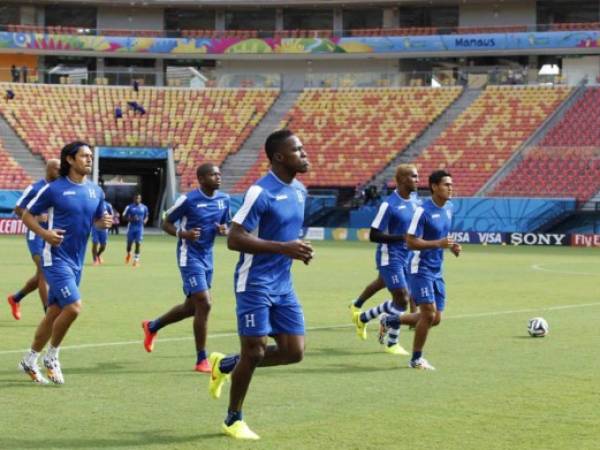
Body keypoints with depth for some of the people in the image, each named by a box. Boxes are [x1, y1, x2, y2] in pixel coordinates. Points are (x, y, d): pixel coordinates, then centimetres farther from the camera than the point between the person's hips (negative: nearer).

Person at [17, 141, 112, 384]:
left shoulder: (96, 191, 8)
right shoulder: (54, 188, -8)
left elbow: (97, 219, 20)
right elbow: (27, 215, -2)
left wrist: (104, 222, -4)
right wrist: (44, 233, -19)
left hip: (76, 262, 7)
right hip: (56, 257, -7)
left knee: (54, 313, 11)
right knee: (73, 307, -17)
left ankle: (29, 360, 25)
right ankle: (51, 356, 3)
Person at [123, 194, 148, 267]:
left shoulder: (144, 207, 5)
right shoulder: (129, 207, -2)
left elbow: (146, 216, 17)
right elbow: (124, 216, -1)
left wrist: (145, 221, -5)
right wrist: (132, 219, -18)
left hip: (140, 228, 1)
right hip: (131, 227, -1)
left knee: (138, 243, -7)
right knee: (129, 242, 5)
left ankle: (136, 259, -2)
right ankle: (129, 254, 37)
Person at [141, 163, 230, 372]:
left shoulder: (224, 199, 5)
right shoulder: (188, 199, -12)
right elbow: (166, 223, -3)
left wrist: (223, 230, -6)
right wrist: (183, 233, -23)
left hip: (207, 257, 8)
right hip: (190, 258, -8)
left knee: (191, 307, 16)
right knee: (204, 304, -15)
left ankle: (152, 326, 42)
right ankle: (201, 360, -6)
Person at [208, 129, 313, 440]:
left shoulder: (300, 191, 9)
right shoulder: (260, 192, -17)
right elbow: (234, 239, -21)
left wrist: (299, 249, 5)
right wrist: (283, 248, -26)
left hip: (283, 285, 8)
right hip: (256, 283, -8)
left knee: (294, 351, 3)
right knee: (254, 352, -3)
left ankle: (225, 365, 23)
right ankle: (233, 420, 17)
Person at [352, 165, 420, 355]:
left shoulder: (414, 202, 8)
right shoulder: (389, 204, -16)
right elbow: (373, 235, -16)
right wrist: (402, 238, -22)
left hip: (406, 258, 8)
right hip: (390, 258, -8)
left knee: (402, 300, 12)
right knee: (402, 299, -10)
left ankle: (363, 318, 30)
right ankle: (392, 343, 5)